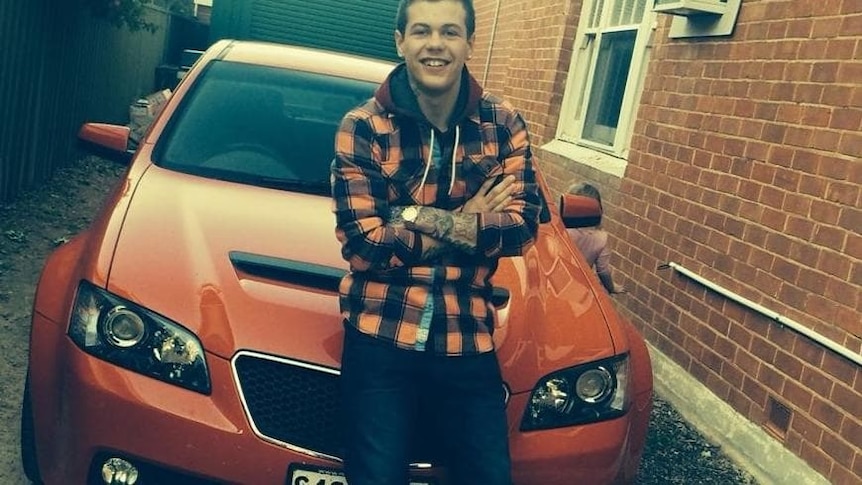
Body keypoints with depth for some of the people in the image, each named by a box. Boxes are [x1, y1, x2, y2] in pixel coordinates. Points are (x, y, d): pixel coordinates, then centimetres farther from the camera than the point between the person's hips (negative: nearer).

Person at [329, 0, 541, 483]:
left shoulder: (504, 124, 3)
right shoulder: (363, 127, -6)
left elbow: (522, 227, -6)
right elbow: (362, 244, -13)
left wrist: (427, 219, -16)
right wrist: (467, 224, -10)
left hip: (469, 341, 3)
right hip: (380, 338, -2)